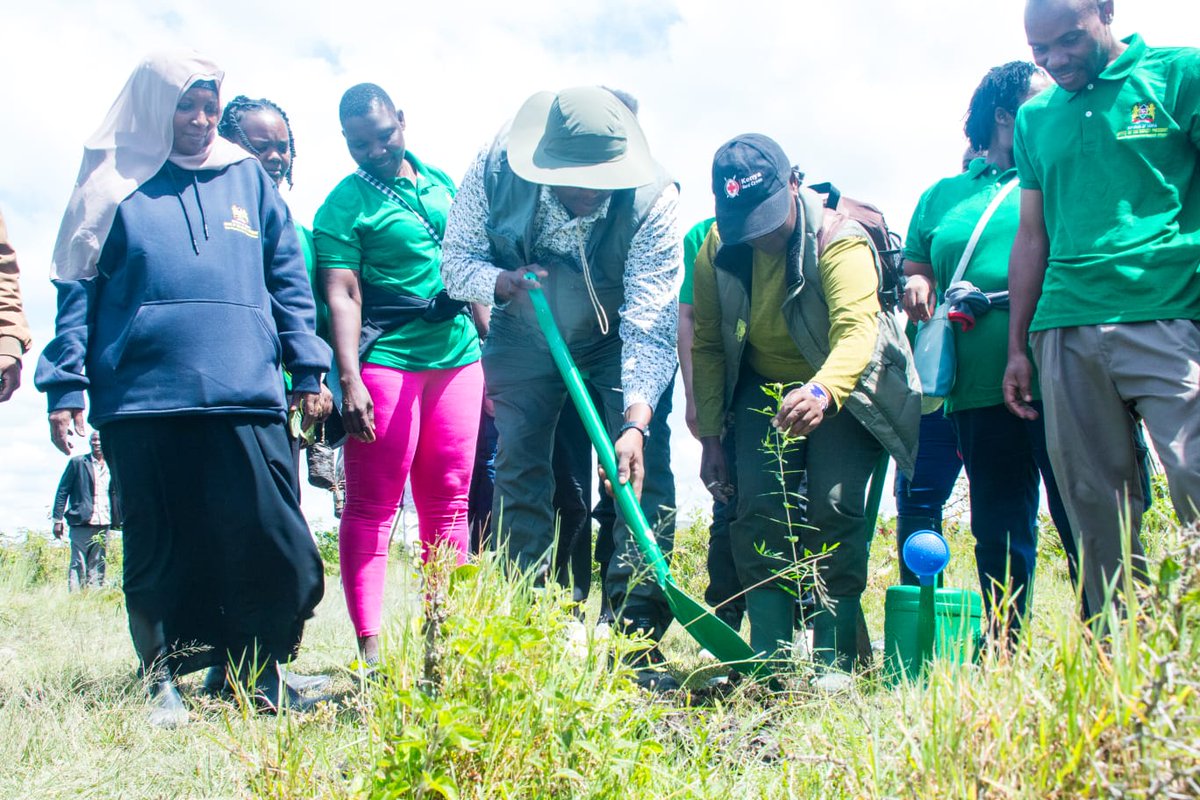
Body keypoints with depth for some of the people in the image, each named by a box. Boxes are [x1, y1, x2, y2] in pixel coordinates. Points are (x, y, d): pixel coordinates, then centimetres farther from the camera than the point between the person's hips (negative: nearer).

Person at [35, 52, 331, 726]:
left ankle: (260, 675, 15)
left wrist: (307, 367, 8)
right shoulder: (116, 184, 10)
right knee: (159, 552, 6)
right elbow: (78, 289, 7)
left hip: (245, 396, 1)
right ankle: (163, 683, 20)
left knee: (271, 544, -3)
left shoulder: (250, 180, 15)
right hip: (141, 402, -1)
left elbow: (289, 281, 16)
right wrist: (66, 386, 0)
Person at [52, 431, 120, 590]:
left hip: (103, 525, 3)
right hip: (82, 523, -3)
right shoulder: (77, 462, 3)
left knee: (97, 567, 5)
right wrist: (57, 519, -4)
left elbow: (116, 494, 16)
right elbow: (62, 491, 3)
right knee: (78, 565, -4)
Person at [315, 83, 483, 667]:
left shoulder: (442, 184, 16)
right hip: (386, 362, -5)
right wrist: (348, 379, -19)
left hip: (457, 359, 6)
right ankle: (368, 646, 0)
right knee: (373, 507, -3)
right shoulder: (344, 205, -1)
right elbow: (342, 295, -9)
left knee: (449, 503, 8)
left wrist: (492, 348, 19)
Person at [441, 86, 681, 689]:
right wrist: (502, 281, -37)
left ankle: (637, 638, -10)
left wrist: (635, 422, -46)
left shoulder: (653, 199, -31)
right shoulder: (495, 170, -25)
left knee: (642, 471, -15)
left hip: (620, 338, -1)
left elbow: (650, 326, -35)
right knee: (519, 472, -4)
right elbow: (455, 262, -14)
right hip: (525, 337, 2)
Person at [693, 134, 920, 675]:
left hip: (844, 389, -3)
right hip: (765, 386, 4)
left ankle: (833, 662, -9)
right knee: (759, 509, -13)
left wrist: (823, 391, -63)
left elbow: (857, 329, -43)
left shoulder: (839, 239, -27)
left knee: (835, 508, -19)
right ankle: (768, 659, -6)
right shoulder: (717, 250, -12)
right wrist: (710, 436, -6)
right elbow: (707, 345, -4)